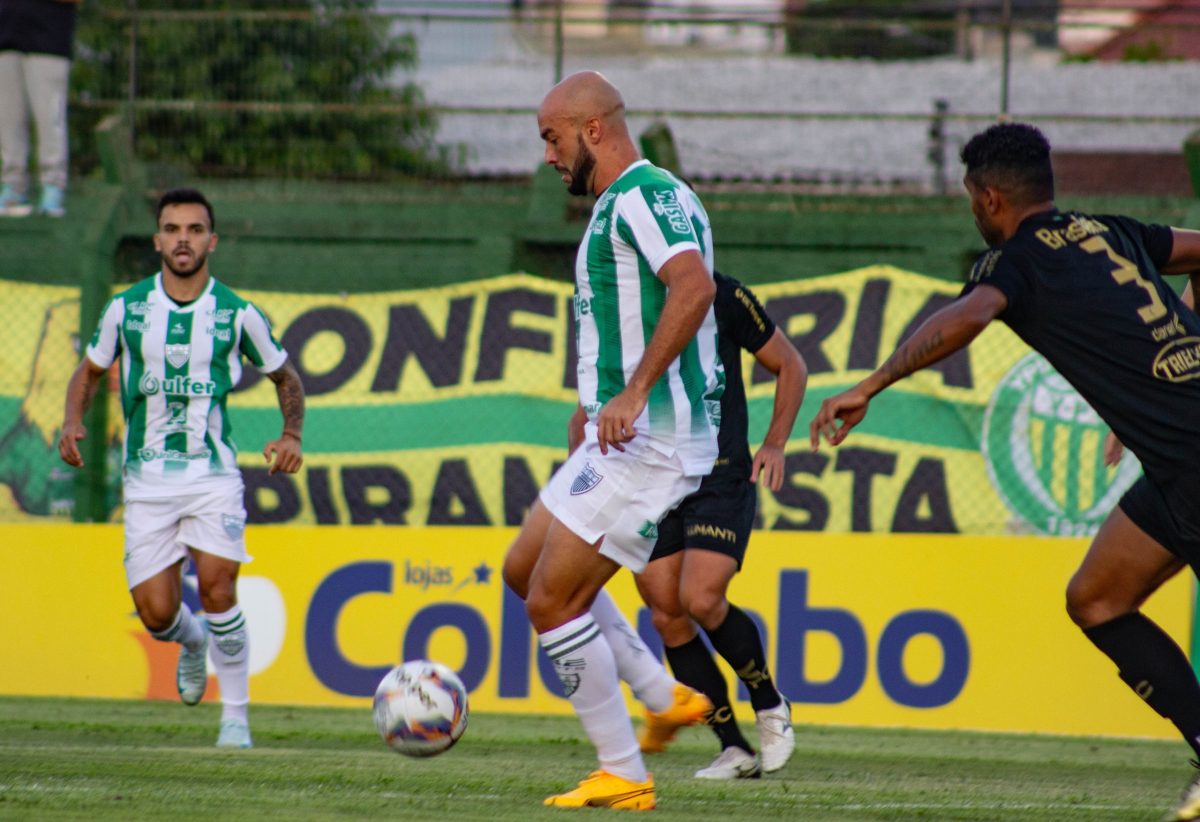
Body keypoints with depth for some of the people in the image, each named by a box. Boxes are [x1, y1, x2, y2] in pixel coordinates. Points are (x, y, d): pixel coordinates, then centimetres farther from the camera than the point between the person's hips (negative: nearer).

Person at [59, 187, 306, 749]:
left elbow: (285, 377, 13)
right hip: (147, 479, 1)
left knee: (216, 586, -19)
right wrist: (73, 422, -3)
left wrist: (291, 434, -3)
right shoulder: (127, 308, 1)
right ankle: (193, 643, 34)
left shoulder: (236, 314, -1)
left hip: (212, 472, -1)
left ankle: (235, 714, -5)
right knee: (156, 613, -4)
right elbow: (90, 370, 16)